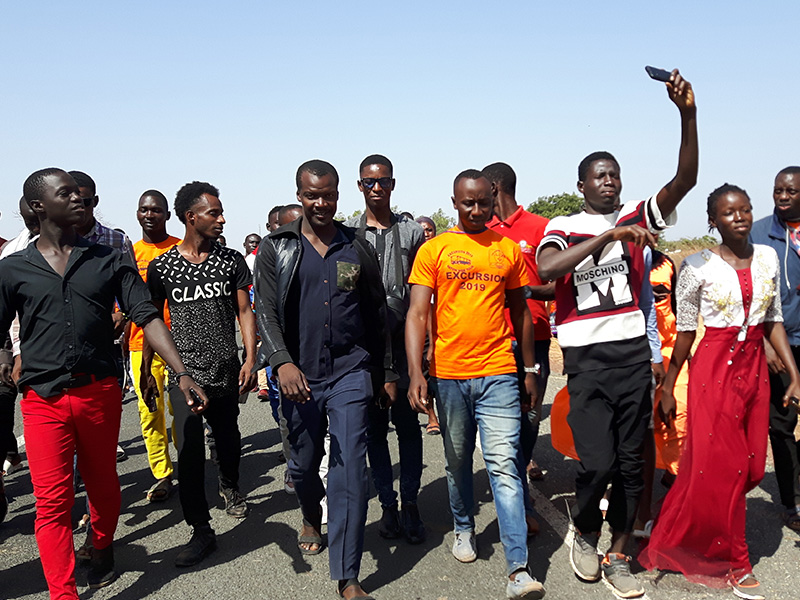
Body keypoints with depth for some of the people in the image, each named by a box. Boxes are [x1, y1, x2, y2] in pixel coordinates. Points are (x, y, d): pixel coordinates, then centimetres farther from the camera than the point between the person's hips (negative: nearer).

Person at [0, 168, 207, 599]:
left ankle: (102, 550, 43)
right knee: (52, 502, -2)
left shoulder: (109, 261, 4)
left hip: (99, 391, 1)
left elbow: (147, 318, -3)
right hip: (43, 398, -1)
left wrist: (182, 373, -13)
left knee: (103, 485, 17)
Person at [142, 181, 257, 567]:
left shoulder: (231, 260, 3)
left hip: (226, 372, 2)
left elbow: (244, 311, 3)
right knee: (189, 450, -8)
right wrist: (146, 370, 7)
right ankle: (201, 531, 5)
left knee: (228, 441, 15)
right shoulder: (161, 266, 0)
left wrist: (250, 359, -6)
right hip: (184, 373, -2)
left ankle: (230, 488, 46)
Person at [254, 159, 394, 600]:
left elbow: (378, 314, 11)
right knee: (303, 463, 16)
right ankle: (312, 518, 50)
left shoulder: (358, 249, 6)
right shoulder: (275, 249, 3)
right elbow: (265, 310, -5)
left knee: (349, 467, -7)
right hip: (299, 374, 1)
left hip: (351, 370, 0)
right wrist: (282, 361, -22)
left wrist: (387, 372, 11)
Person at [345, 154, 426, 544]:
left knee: (407, 424, 2)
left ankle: (410, 504, 14)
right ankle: (388, 504, 19)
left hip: (402, 340, 0)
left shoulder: (412, 232, 7)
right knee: (374, 427, 7)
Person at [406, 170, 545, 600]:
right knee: (457, 461, 16)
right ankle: (464, 528, 40)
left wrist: (530, 369, 13)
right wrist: (415, 373, -15)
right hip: (448, 373, 1)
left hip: (498, 372, 0)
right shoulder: (433, 251, 2)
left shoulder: (509, 249, 8)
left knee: (504, 465, -5)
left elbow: (521, 312, 14)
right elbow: (417, 314, -4)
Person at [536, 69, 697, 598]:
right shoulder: (563, 228, 1)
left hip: (633, 354, 3)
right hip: (586, 358, -3)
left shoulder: (637, 218, 8)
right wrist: (609, 235, -24)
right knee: (598, 462, -8)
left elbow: (684, 180, -7)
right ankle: (584, 533, 23)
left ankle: (618, 557, 24)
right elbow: (546, 269, -21)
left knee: (631, 462, 8)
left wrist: (688, 114, -17)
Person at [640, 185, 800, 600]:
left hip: (755, 370, 5)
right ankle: (735, 564, 19)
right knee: (719, 468, -1)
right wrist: (667, 387, -3)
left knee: (751, 467, 8)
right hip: (714, 370, -5)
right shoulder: (698, 267, -8)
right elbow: (685, 333, -4)